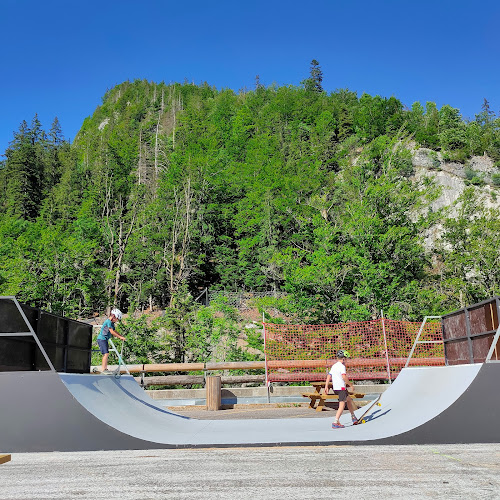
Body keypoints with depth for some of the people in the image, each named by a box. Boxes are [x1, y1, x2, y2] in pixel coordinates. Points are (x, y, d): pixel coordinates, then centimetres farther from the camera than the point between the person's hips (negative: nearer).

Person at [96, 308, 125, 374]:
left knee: (106, 354, 11)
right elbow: (112, 332, -21)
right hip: (101, 339, -10)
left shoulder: (112, 323, 14)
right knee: (106, 353, -16)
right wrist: (120, 337, -17)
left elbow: (114, 331, 17)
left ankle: (105, 368, 16)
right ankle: (103, 369, -16)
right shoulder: (108, 321, -17)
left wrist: (121, 336, 6)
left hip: (105, 339, 10)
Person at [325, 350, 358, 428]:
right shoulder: (342, 366, -10)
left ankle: (353, 417, 34)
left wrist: (326, 386, 11)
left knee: (349, 400, 25)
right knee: (342, 406, -9)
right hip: (341, 388, -9)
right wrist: (351, 385, -11)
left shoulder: (334, 366, 14)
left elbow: (329, 376, 11)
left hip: (335, 388, 9)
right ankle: (335, 423, -16)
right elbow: (344, 377, -21)